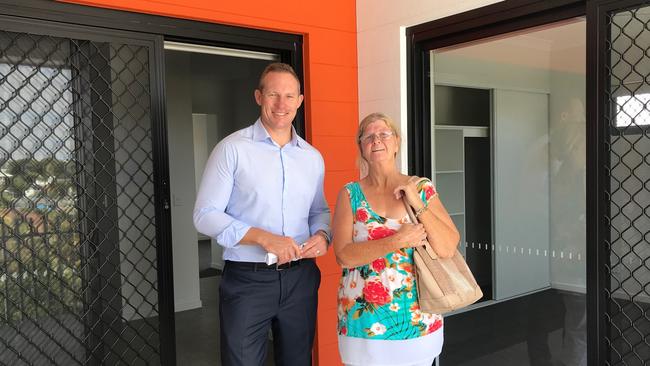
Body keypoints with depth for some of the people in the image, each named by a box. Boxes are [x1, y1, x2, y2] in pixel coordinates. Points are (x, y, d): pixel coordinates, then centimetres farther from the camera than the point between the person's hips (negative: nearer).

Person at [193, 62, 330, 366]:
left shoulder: (313, 157, 8)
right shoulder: (232, 149, -7)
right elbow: (205, 215, -11)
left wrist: (322, 234, -5)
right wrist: (263, 238, -22)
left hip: (301, 278, 5)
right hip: (247, 279, -4)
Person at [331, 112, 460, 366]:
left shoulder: (422, 188, -1)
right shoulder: (350, 194, -2)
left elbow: (448, 249, -9)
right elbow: (343, 256, -12)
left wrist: (417, 204, -16)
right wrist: (397, 241, -20)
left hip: (417, 319, 1)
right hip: (364, 319, 0)